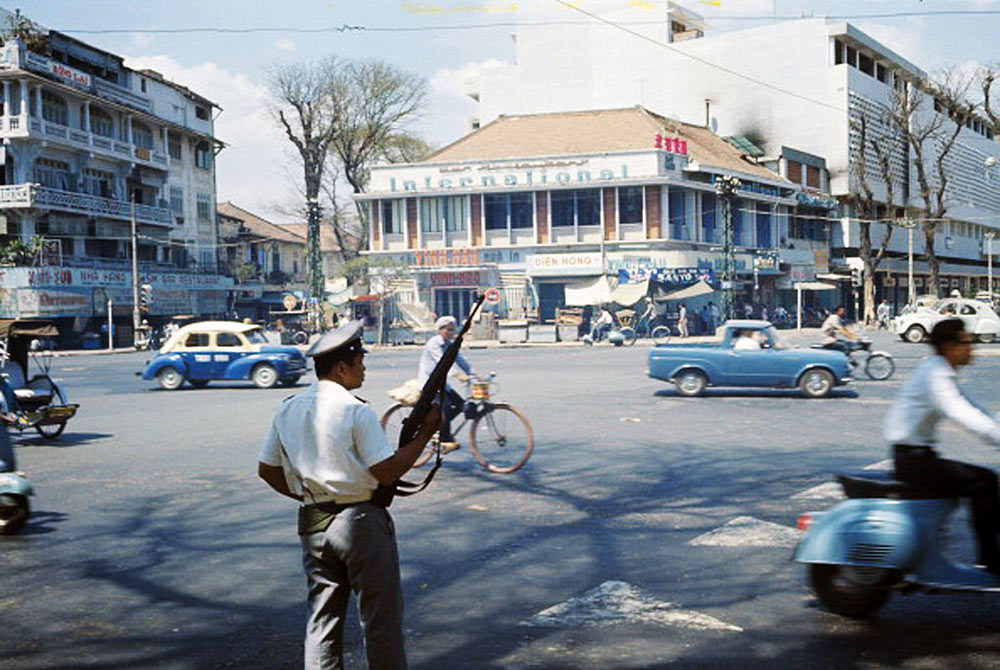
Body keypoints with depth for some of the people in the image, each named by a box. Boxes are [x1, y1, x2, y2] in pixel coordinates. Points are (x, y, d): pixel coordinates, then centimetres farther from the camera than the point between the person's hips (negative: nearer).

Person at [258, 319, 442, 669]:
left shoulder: (287, 410, 6)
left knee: (322, 617, 14)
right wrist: (426, 432, -7)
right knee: (381, 617, 5)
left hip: (312, 523, 6)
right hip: (361, 522, -6)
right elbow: (387, 472, -16)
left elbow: (267, 470, 12)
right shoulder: (356, 411, -15)